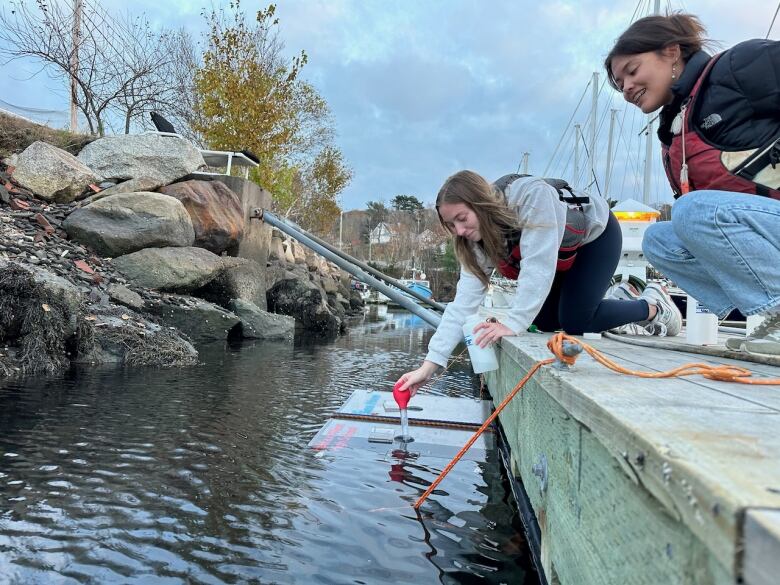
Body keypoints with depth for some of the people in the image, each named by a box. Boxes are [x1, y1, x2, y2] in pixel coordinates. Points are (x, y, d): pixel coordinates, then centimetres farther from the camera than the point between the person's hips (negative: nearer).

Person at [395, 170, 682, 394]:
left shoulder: (531, 196, -40)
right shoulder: (478, 241, -21)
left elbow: (538, 265, -44)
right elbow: (464, 302, -26)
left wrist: (513, 323, -53)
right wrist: (429, 365, -31)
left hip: (596, 234, -6)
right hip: (564, 254, 6)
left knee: (574, 320, -16)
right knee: (544, 320, -1)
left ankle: (652, 307, 8)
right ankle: (612, 302, 21)